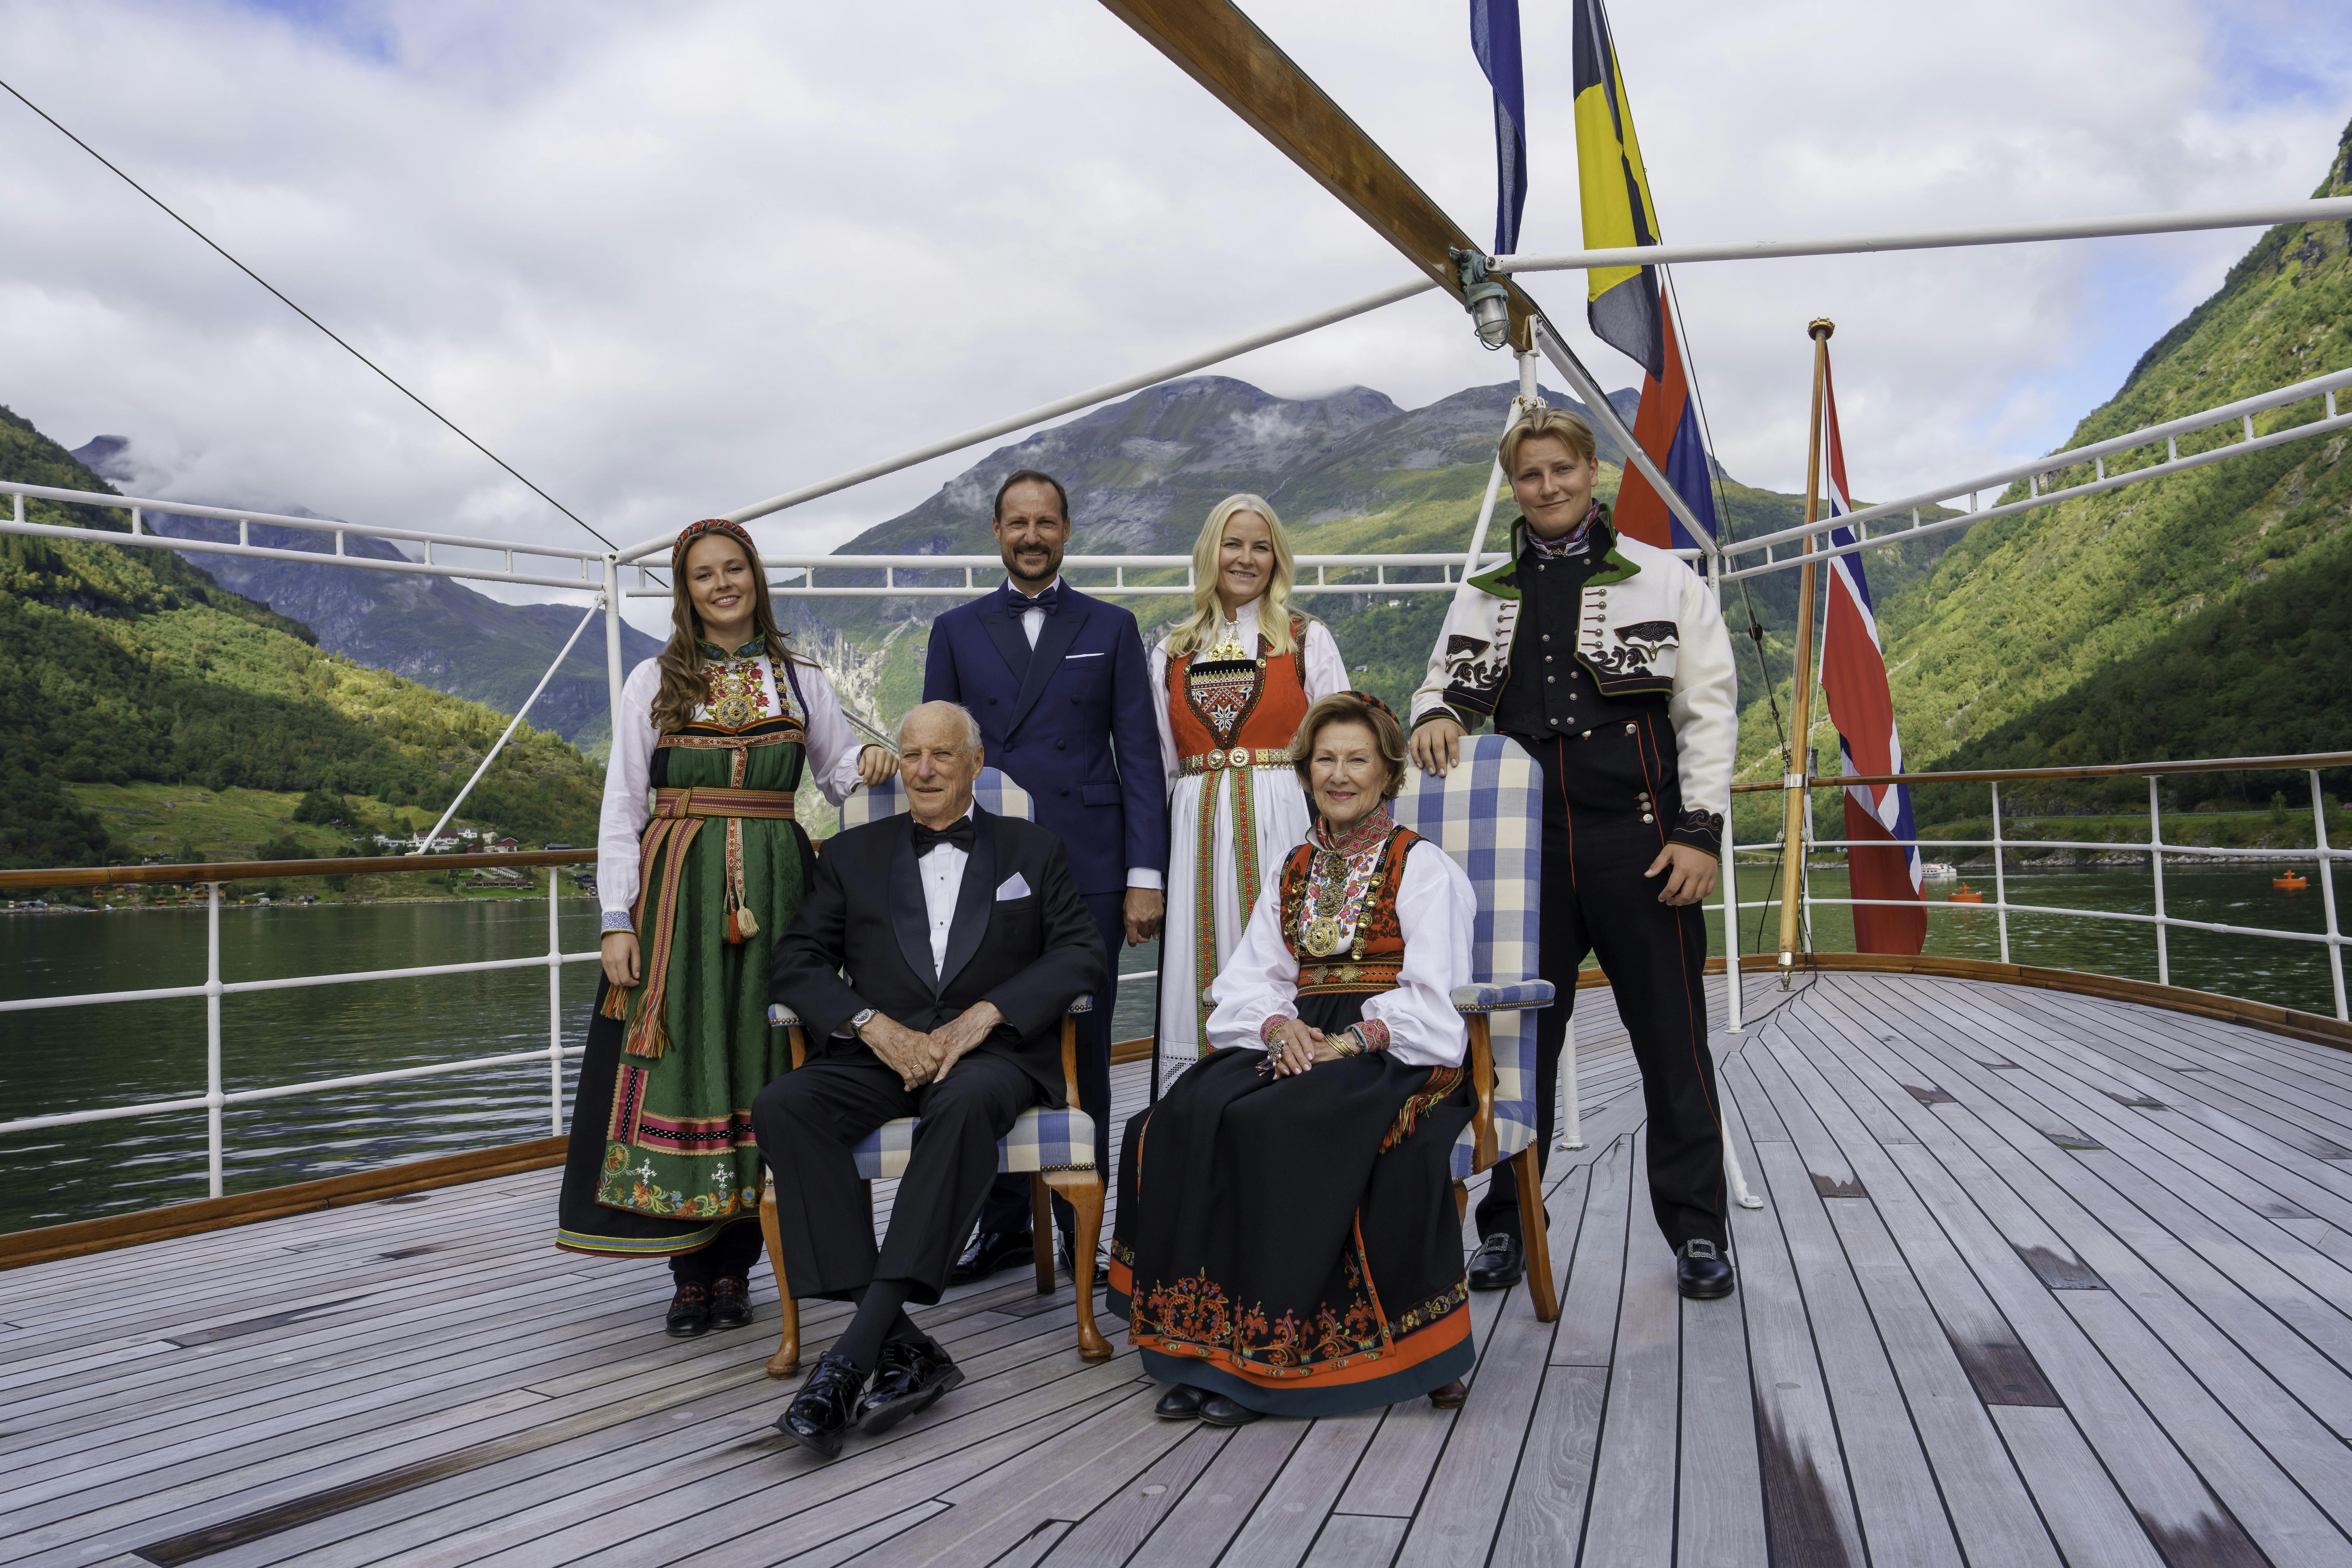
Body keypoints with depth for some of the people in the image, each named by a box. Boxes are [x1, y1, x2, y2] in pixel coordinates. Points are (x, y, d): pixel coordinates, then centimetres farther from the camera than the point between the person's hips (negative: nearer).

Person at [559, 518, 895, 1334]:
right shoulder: (654, 682, 8)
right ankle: (690, 1270, 7)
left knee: (758, 1062, 1)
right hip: (677, 891, -1)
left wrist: (869, 765, -7)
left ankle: (736, 1265, 12)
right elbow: (622, 807, 4)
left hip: (771, 891, 1)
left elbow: (840, 772, 18)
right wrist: (618, 920, -5)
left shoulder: (802, 681, 12)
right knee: (681, 1063, -4)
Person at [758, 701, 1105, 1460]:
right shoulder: (852, 855, 19)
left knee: (965, 1104, -38)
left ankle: (853, 1355, -36)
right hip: (881, 1053, 3)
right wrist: (877, 1027, -11)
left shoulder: (1033, 850, 16)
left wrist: (982, 1015, -12)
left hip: (994, 1053, -2)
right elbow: (796, 964, 8)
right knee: (782, 1107, -28)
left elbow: (1082, 952, 3)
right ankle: (902, 1346, -29)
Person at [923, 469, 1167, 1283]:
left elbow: (1139, 756, 4)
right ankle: (1003, 1222, 18)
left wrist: (1146, 874, -4)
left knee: (1081, 1049, 4)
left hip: (1087, 871, -1)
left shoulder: (1111, 628, 9)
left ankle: (1082, 1224, 16)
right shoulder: (956, 631, 12)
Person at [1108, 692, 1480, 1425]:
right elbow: (1251, 978, 11)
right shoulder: (1292, 873, 20)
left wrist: (1352, 1040, -19)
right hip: (1300, 1045, 5)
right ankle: (1206, 1336, -19)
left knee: (1270, 1125, -32)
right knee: (1189, 1115, -23)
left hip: (1396, 1055, -5)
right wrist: (1280, 1026, -10)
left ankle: (1260, 1352, -22)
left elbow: (1433, 998, -7)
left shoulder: (1424, 868, 4)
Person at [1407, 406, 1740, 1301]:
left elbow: (1710, 712, 1)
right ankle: (1506, 1227, 19)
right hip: (1526, 848, 3)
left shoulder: (1665, 580, 5)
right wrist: (1434, 716, -5)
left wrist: (1700, 831, -8)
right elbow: (1446, 682, 21)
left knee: (1671, 1041, 3)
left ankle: (1698, 1231, 17)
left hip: (1641, 841, -2)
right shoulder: (1484, 596, 14)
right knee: (1519, 1038, 7)